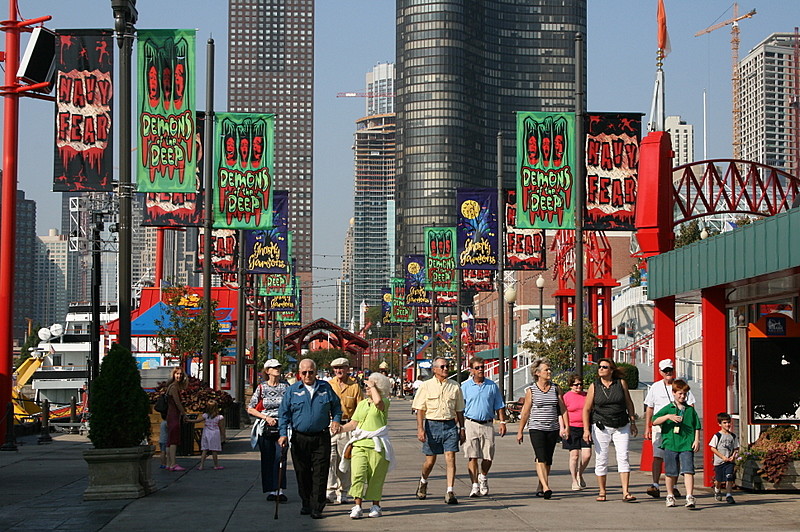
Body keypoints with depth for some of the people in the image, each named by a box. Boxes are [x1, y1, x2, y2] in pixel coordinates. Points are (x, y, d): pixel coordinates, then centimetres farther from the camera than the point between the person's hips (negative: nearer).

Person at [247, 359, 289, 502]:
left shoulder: (285, 386, 6)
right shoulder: (262, 388, 4)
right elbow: (250, 409, 4)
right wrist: (266, 418, -7)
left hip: (282, 426, -1)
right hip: (265, 428, 1)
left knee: (280, 457, -11)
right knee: (267, 459, 2)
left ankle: (280, 490, -9)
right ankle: (271, 490, 10)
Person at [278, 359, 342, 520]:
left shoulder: (325, 388, 7)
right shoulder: (292, 391, 4)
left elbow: (336, 406, 18)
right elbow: (284, 414, 5)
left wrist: (336, 420, 1)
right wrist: (283, 434, -5)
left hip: (321, 438, -1)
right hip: (299, 438, 1)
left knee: (320, 474, -5)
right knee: (302, 474, 6)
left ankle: (317, 508, -2)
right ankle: (306, 504, 19)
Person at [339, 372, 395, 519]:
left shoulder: (385, 402, 1)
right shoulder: (361, 404, 19)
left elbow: (378, 402, -24)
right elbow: (353, 424, 15)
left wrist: (373, 386, -9)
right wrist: (342, 428, -5)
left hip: (377, 445, -4)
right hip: (359, 444, 4)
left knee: (376, 477, 2)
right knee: (357, 474, -11)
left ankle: (375, 506, 16)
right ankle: (357, 507, -12)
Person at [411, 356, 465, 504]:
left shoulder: (454, 387, 10)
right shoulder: (426, 386, 3)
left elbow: (459, 410, 15)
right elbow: (420, 409, 0)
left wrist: (462, 429, 11)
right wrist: (420, 429, -10)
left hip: (450, 425, 1)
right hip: (432, 424, -1)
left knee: (450, 458, -10)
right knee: (430, 460, 5)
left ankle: (449, 492, -9)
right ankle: (423, 481, 35)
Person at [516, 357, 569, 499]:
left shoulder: (555, 388, 7)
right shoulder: (531, 390, -1)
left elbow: (563, 408, 8)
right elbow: (525, 412, 4)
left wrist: (566, 426, -2)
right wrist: (520, 431, 6)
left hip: (552, 429, 4)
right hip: (536, 428, -4)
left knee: (548, 460, 8)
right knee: (541, 458, -16)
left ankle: (540, 488, 20)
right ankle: (546, 487, -25)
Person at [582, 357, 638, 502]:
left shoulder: (621, 383, 3)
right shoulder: (594, 386, 1)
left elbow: (629, 403, 13)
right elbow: (586, 409, 2)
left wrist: (633, 422, 10)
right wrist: (586, 429, -6)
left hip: (621, 427, 0)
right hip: (601, 427, 0)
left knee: (623, 457, -8)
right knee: (601, 460, 1)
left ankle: (626, 492, -9)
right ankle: (602, 492, 12)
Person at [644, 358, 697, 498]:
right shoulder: (655, 387, 10)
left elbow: (691, 405, 6)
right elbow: (649, 408, 15)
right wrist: (647, 427, 9)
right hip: (659, 426, 0)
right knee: (657, 456, -12)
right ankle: (655, 485, -20)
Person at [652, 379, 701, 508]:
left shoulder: (690, 410, 10)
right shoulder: (667, 409, 6)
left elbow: (697, 427, 14)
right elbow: (655, 421, -4)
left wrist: (696, 440, 3)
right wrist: (668, 416, -16)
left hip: (687, 445, 0)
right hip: (670, 444, 0)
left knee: (688, 471, -11)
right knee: (671, 472, 7)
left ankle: (690, 497, -14)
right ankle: (670, 496, 22)